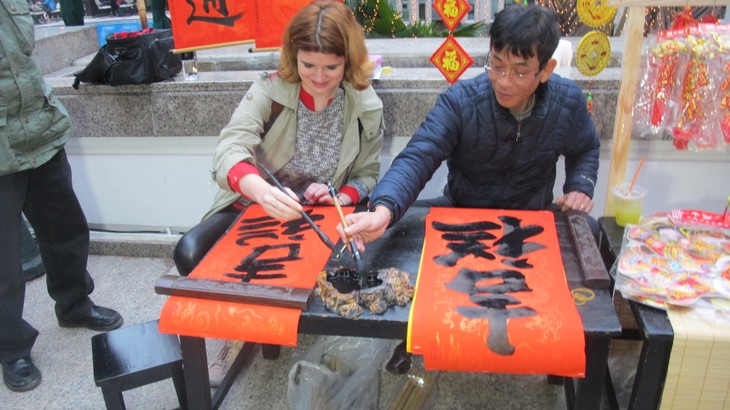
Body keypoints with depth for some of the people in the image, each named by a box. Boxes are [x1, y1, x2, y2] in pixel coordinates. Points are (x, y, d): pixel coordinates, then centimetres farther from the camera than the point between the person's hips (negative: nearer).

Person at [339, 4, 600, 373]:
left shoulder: (568, 101, -10)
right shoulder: (460, 101, -21)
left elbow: (585, 150, 12)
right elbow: (416, 158, -34)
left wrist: (580, 186, -11)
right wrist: (383, 210, -54)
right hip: (461, 214, -2)